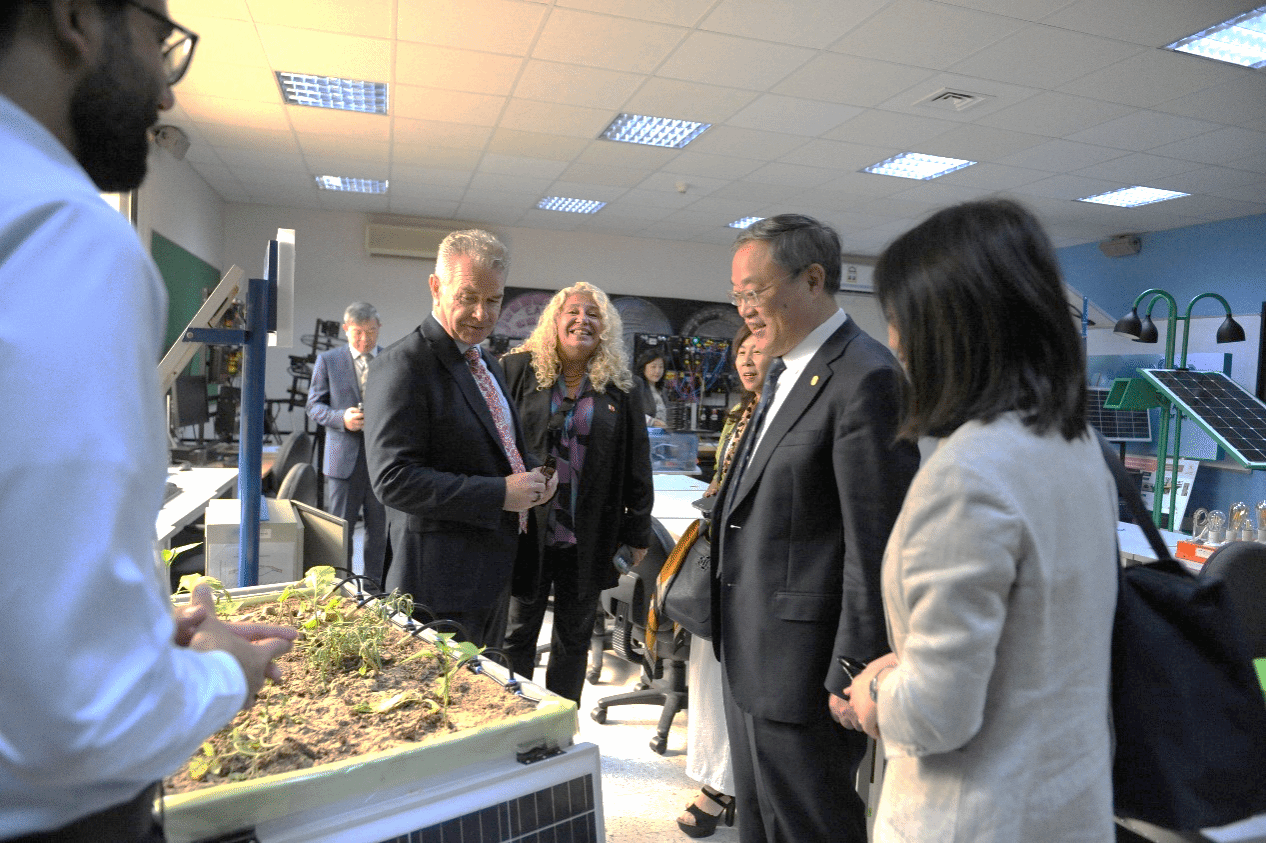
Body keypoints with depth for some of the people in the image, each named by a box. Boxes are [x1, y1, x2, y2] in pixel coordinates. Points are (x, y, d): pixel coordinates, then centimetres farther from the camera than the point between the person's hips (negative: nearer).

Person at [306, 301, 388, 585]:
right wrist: (342, 418, -16)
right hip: (344, 457, -1)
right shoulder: (327, 361, 5)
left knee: (379, 527, 8)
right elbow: (314, 405, 3)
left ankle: (373, 586, 20)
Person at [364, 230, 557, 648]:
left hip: (496, 570, 9)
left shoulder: (487, 363, 13)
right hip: (443, 583, -9)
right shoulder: (403, 366, -17)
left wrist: (533, 473, 1)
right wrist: (499, 493, -24)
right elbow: (393, 479, -23)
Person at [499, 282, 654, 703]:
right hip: (526, 531, -1)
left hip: (589, 539, 2)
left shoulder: (618, 387, 4)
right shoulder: (518, 369, -1)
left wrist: (637, 533, 4)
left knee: (574, 640, 14)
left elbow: (636, 465, 5)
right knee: (517, 635, 10)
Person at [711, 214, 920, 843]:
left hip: (802, 669, -9)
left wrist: (854, 673, -18)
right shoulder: (784, 371, 12)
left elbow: (873, 546, -21)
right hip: (749, 658, 9)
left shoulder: (867, 379, -20)